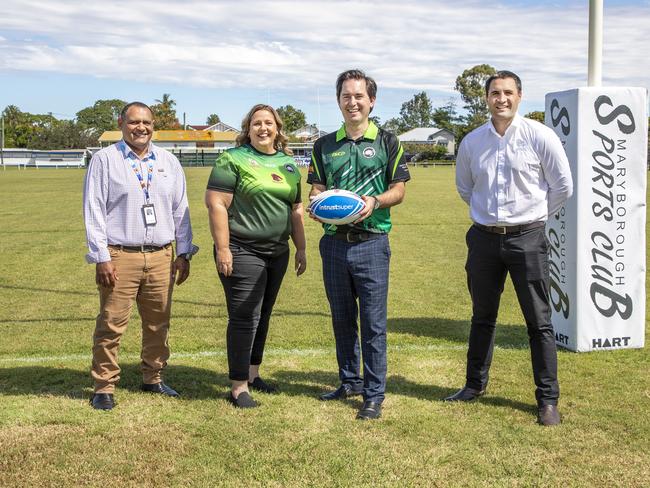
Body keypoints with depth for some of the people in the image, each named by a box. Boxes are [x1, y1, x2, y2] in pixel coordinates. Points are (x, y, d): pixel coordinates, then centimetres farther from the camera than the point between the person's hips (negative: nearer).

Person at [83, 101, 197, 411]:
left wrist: (183, 253, 10)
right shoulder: (104, 160, 1)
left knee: (158, 324, 10)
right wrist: (102, 257, -9)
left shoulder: (168, 162, 13)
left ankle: (153, 378, 24)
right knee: (111, 325, -3)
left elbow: (180, 210, 15)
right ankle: (104, 386, 8)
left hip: (161, 257, 4)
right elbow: (93, 211, -2)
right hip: (120, 257, -4)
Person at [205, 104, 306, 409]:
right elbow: (216, 204, -11)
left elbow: (296, 209, 18)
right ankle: (238, 388, 0)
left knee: (263, 316, 14)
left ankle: (252, 374, 27)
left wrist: (301, 249, 15)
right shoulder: (233, 160, -6)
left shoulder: (288, 163, 14)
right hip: (242, 252, -6)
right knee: (244, 317, -7)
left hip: (277, 252, 7)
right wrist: (222, 249, -17)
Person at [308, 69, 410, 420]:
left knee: (373, 322, -1)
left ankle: (374, 394, 8)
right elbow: (316, 188, 12)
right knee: (342, 318, 14)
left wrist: (375, 201, -18)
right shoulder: (324, 145, 11)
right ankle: (350, 381, 29)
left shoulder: (387, 143, 2)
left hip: (371, 243, -4)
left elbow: (399, 190, 2)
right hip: (334, 242, 4)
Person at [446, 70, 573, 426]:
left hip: (527, 239, -3)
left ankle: (548, 399, 9)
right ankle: (475, 385, 31)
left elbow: (563, 187, 1)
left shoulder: (540, 136, -6)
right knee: (482, 317, 16)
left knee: (539, 322, 1)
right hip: (484, 239, 4)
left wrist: (533, 216, 5)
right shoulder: (471, 142, 4)